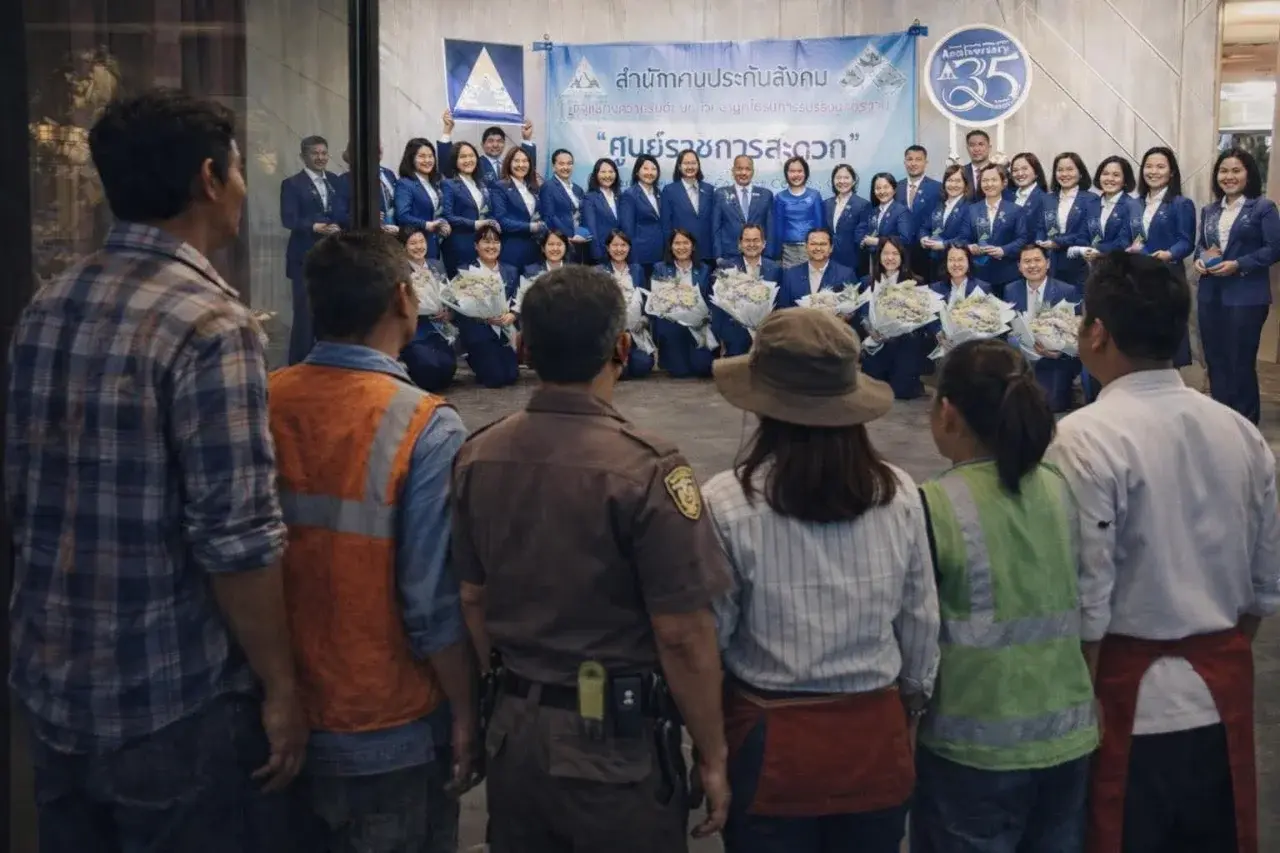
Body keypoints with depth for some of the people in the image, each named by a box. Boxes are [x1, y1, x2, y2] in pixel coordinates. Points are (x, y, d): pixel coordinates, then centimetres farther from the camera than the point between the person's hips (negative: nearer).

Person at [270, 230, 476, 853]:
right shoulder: (425, 427, -21)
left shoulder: (262, 404, -7)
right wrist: (465, 711, -6)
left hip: (280, 714, 5)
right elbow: (434, 601, -21)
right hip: (390, 730, -4)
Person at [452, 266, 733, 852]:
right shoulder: (645, 467, -20)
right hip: (617, 741, -5)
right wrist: (712, 757, -6)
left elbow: (473, 602, 6)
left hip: (513, 731, 5)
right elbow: (682, 634, -18)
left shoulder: (477, 456, -3)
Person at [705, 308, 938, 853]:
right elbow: (921, 623, 2)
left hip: (771, 740, -3)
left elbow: (709, 635, -9)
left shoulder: (728, 502, -17)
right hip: (876, 735, 3)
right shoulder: (899, 495, -7)